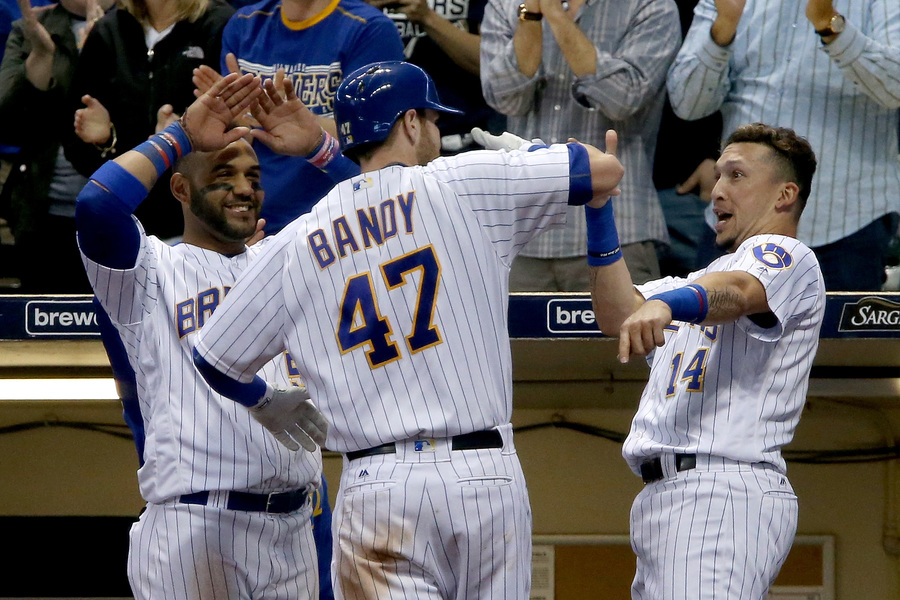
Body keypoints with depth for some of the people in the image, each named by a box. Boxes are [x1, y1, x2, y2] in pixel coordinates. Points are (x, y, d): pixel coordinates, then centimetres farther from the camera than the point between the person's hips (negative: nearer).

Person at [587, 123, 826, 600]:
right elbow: (619, 315, 17)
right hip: (665, 492, 9)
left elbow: (737, 292, -22)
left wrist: (667, 304, -44)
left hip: (723, 492, -9)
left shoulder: (787, 257, 2)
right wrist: (598, 205, 8)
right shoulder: (707, 277, 32)